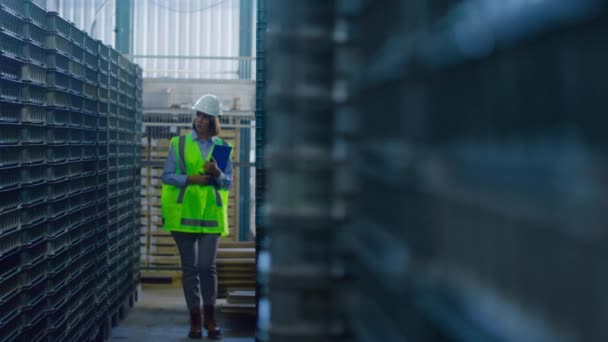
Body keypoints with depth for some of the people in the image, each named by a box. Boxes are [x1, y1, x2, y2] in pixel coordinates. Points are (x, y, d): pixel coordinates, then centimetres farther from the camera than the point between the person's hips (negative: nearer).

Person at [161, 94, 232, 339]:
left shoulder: (221, 147, 8)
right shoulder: (179, 144, 5)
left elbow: (228, 182, 5)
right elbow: (167, 176, 0)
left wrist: (217, 174, -16)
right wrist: (191, 179, -14)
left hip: (211, 213, 0)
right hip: (183, 212, 0)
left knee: (207, 266, -8)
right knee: (189, 268, 3)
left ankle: (210, 319, 8)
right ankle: (195, 321, 12)